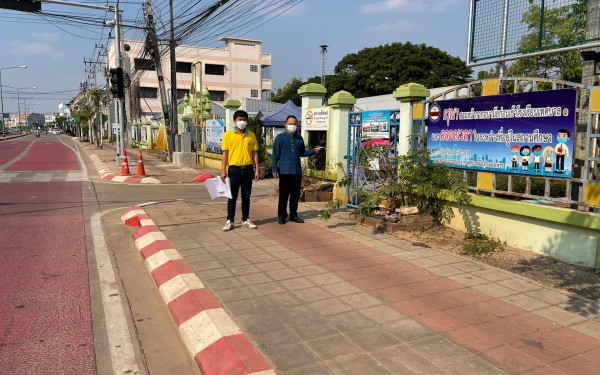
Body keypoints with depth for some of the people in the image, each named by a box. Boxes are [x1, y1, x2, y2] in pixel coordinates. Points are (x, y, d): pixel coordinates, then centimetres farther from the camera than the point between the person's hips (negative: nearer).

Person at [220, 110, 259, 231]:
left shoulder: (251, 135, 6)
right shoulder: (228, 135, -1)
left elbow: (254, 153, 7)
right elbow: (225, 153, -2)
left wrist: (257, 170, 2)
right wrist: (223, 171, -7)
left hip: (248, 169, 2)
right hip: (234, 169, -2)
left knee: (246, 196, 11)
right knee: (232, 196, 4)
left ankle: (245, 219, 22)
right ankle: (230, 220, 12)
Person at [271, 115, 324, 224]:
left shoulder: (299, 138, 13)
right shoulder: (280, 137, -1)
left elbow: (302, 153, 19)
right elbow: (275, 155, -3)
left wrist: (314, 150, 5)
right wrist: (274, 169, -8)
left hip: (297, 171, 4)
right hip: (284, 171, -4)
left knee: (296, 194, 9)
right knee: (284, 195, 1)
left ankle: (293, 215, 21)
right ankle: (282, 216, 11)